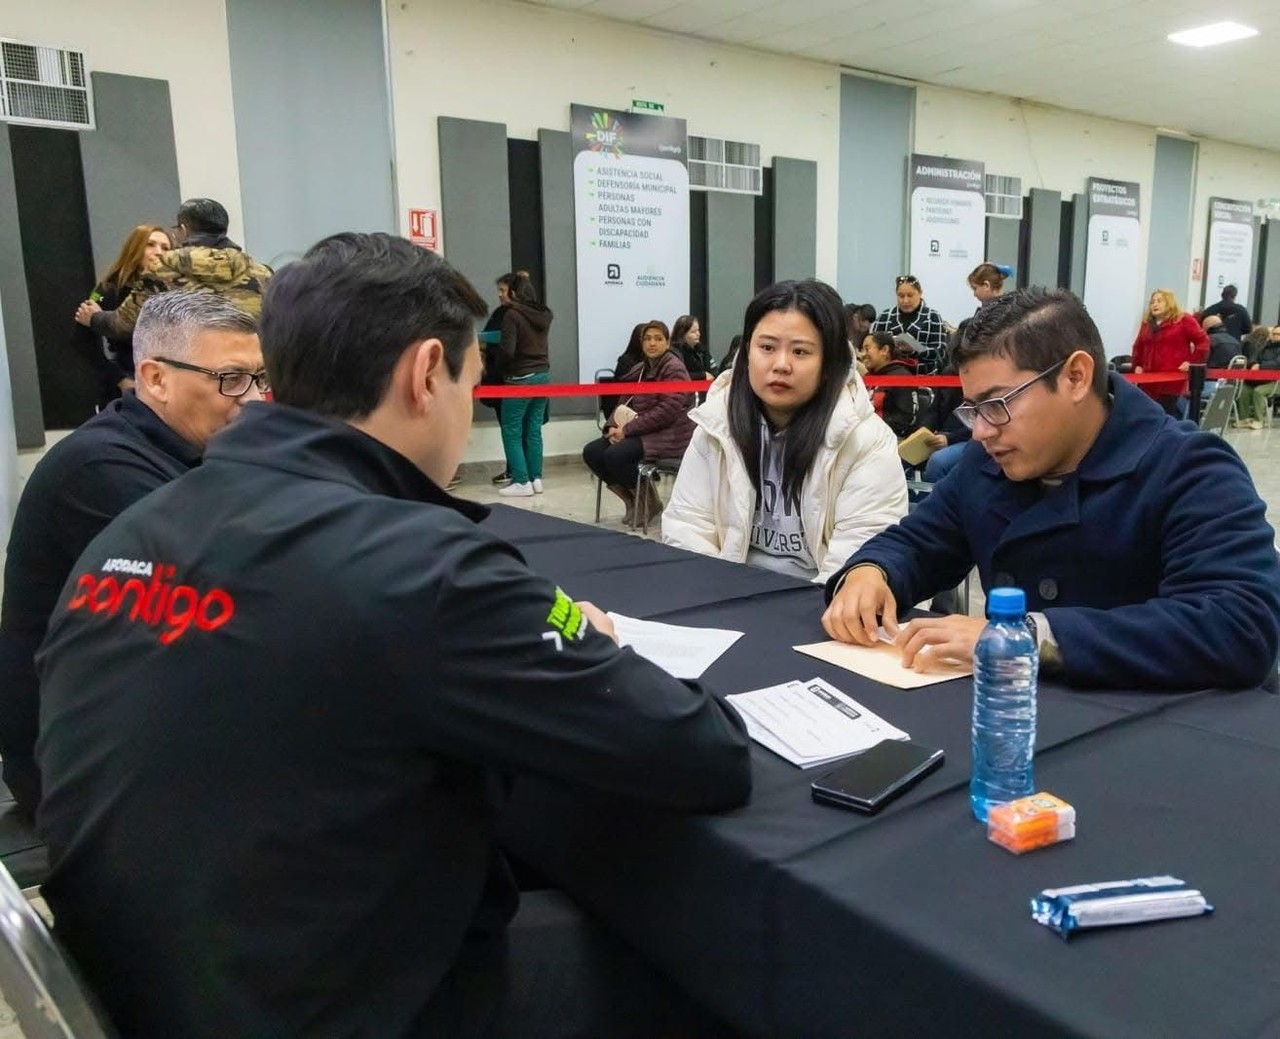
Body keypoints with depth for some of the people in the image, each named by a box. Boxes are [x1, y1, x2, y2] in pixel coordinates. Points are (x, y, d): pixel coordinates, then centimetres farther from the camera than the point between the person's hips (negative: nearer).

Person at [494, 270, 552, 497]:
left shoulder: (511, 315, -14)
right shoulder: (542, 314, 9)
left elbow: (508, 351, -19)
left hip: (520, 379, -7)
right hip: (543, 375, 8)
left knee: (512, 432, 1)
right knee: (533, 431, 12)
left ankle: (522, 482, 0)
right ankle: (535, 478, 14)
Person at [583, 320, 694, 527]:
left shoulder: (674, 369, -9)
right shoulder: (640, 369, 14)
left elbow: (667, 411, -20)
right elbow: (626, 402, 14)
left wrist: (627, 429, -21)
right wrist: (614, 426, -9)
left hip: (668, 435, -8)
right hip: (640, 432, 8)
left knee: (615, 455, -29)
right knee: (591, 452, -10)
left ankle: (648, 502, -5)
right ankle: (632, 501, 3)